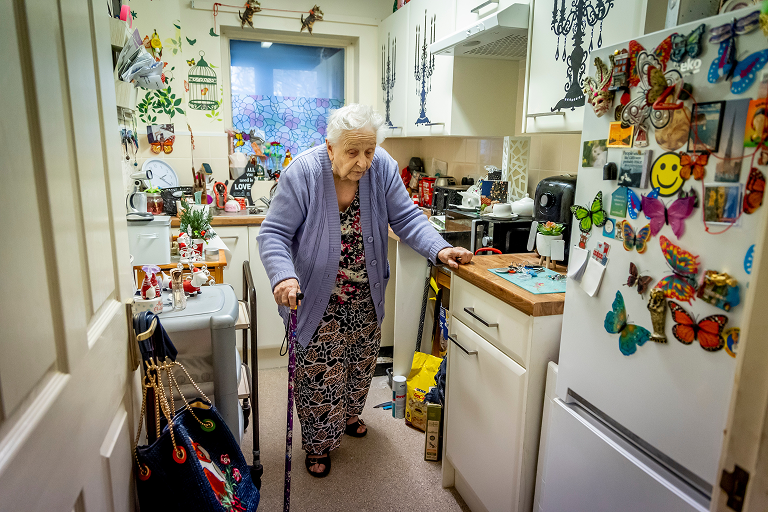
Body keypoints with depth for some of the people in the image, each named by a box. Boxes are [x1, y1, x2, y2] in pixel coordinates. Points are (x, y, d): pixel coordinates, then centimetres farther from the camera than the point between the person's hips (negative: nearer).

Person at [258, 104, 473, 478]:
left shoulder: (382, 167, -13)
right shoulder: (302, 173, -22)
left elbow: (406, 218, -8)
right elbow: (274, 233, -20)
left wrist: (439, 249, -24)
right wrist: (283, 277, -37)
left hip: (366, 299, 4)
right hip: (319, 300, -4)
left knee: (361, 364, 23)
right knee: (320, 375, 6)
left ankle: (349, 414, 53)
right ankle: (318, 444, 32)